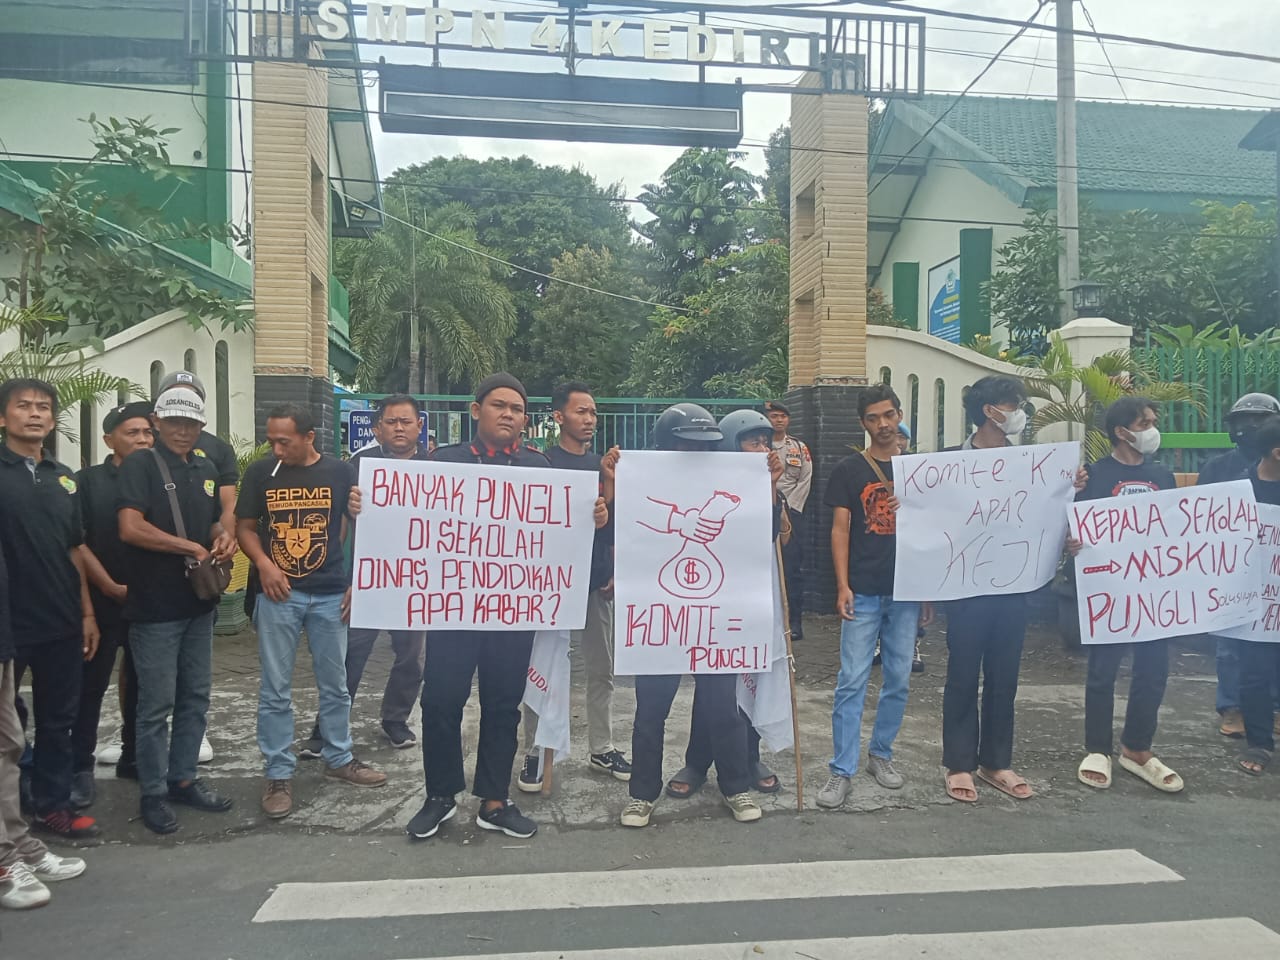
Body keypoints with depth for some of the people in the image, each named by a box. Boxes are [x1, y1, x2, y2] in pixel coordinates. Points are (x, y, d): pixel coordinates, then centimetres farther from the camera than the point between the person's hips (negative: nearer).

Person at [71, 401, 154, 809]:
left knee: (143, 685, 11)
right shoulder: (89, 480, -1)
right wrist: (111, 587, -13)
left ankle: (132, 756, 26)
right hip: (103, 602, -3)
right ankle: (81, 767, 12)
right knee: (91, 686, 3)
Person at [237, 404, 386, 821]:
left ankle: (338, 758, 29)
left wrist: (356, 582, -2)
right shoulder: (260, 472, 0)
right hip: (278, 595, -1)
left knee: (335, 684, 12)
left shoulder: (339, 472, 0)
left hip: (330, 594, 1)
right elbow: (245, 527, 6)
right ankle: (278, 774, 15)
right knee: (275, 690, 3)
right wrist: (263, 563, -13)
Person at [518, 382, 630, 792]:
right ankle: (534, 753, 13)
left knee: (602, 670, 12)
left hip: (597, 581, 6)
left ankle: (601, 749, 24)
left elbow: (612, 522, 15)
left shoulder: (602, 464, 12)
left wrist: (614, 571, 8)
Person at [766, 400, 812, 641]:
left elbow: (805, 480, 4)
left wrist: (789, 508, -6)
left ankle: (795, 621, 3)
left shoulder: (800, 447, 10)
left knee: (793, 568, -1)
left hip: (791, 510, 0)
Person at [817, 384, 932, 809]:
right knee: (852, 681, -4)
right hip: (863, 593, -3)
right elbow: (840, 529, -2)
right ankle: (842, 771, 2)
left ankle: (881, 753, 27)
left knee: (898, 679, 10)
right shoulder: (848, 470, 1)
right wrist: (842, 586, -11)